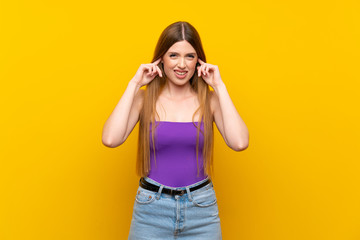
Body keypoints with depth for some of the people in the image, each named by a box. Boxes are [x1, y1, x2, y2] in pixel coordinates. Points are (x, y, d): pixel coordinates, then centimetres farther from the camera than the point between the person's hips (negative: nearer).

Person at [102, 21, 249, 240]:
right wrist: (134, 84, -12)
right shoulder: (145, 98, -4)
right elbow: (111, 139, -18)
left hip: (201, 208, 1)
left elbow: (239, 142, -17)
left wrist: (219, 86, -11)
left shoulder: (209, 99, -3)